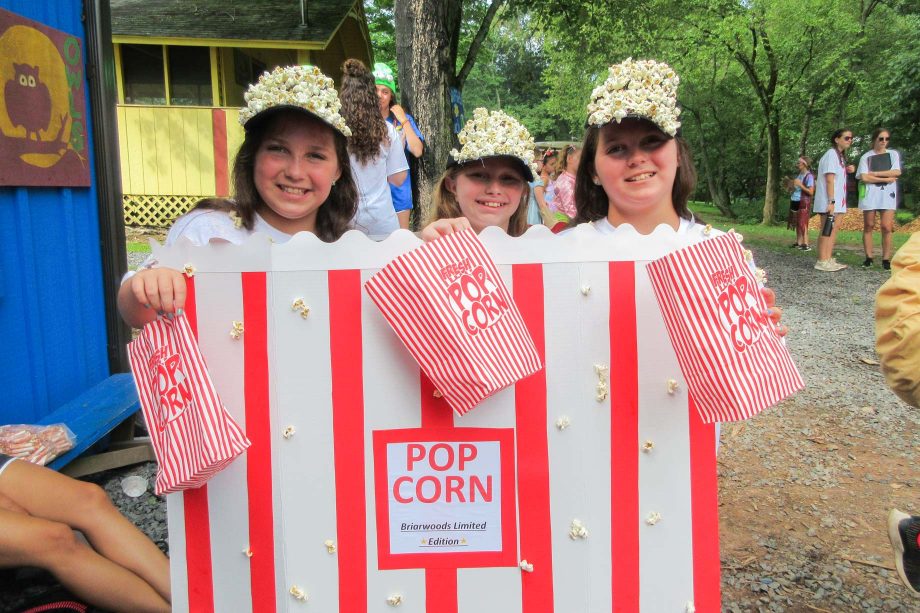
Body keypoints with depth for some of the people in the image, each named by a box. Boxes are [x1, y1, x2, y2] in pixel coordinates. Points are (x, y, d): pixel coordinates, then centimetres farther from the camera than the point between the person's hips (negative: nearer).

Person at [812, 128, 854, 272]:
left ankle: (829, 259, 11)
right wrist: (831, 201, -22)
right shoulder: (831, 154, -11)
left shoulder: (840, 155, 18)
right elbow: (829, 179, -18)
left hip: (837, 201, 10)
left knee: (834, 229, 8)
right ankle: (822, 262, -8)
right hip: (829, 201, -10)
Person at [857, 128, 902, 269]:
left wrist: (875, 173, -7)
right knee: (868, 226, 2)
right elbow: (864, 177, -7)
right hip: (870, 194, 0)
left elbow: (896, 172, -3)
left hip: (887, 194, 1)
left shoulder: (893, 154, 11)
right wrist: (886, 179, -9)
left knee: (886, 227, -7)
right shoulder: (866, 157, 5)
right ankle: (868, 258, 8)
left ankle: (886, 259, -2)